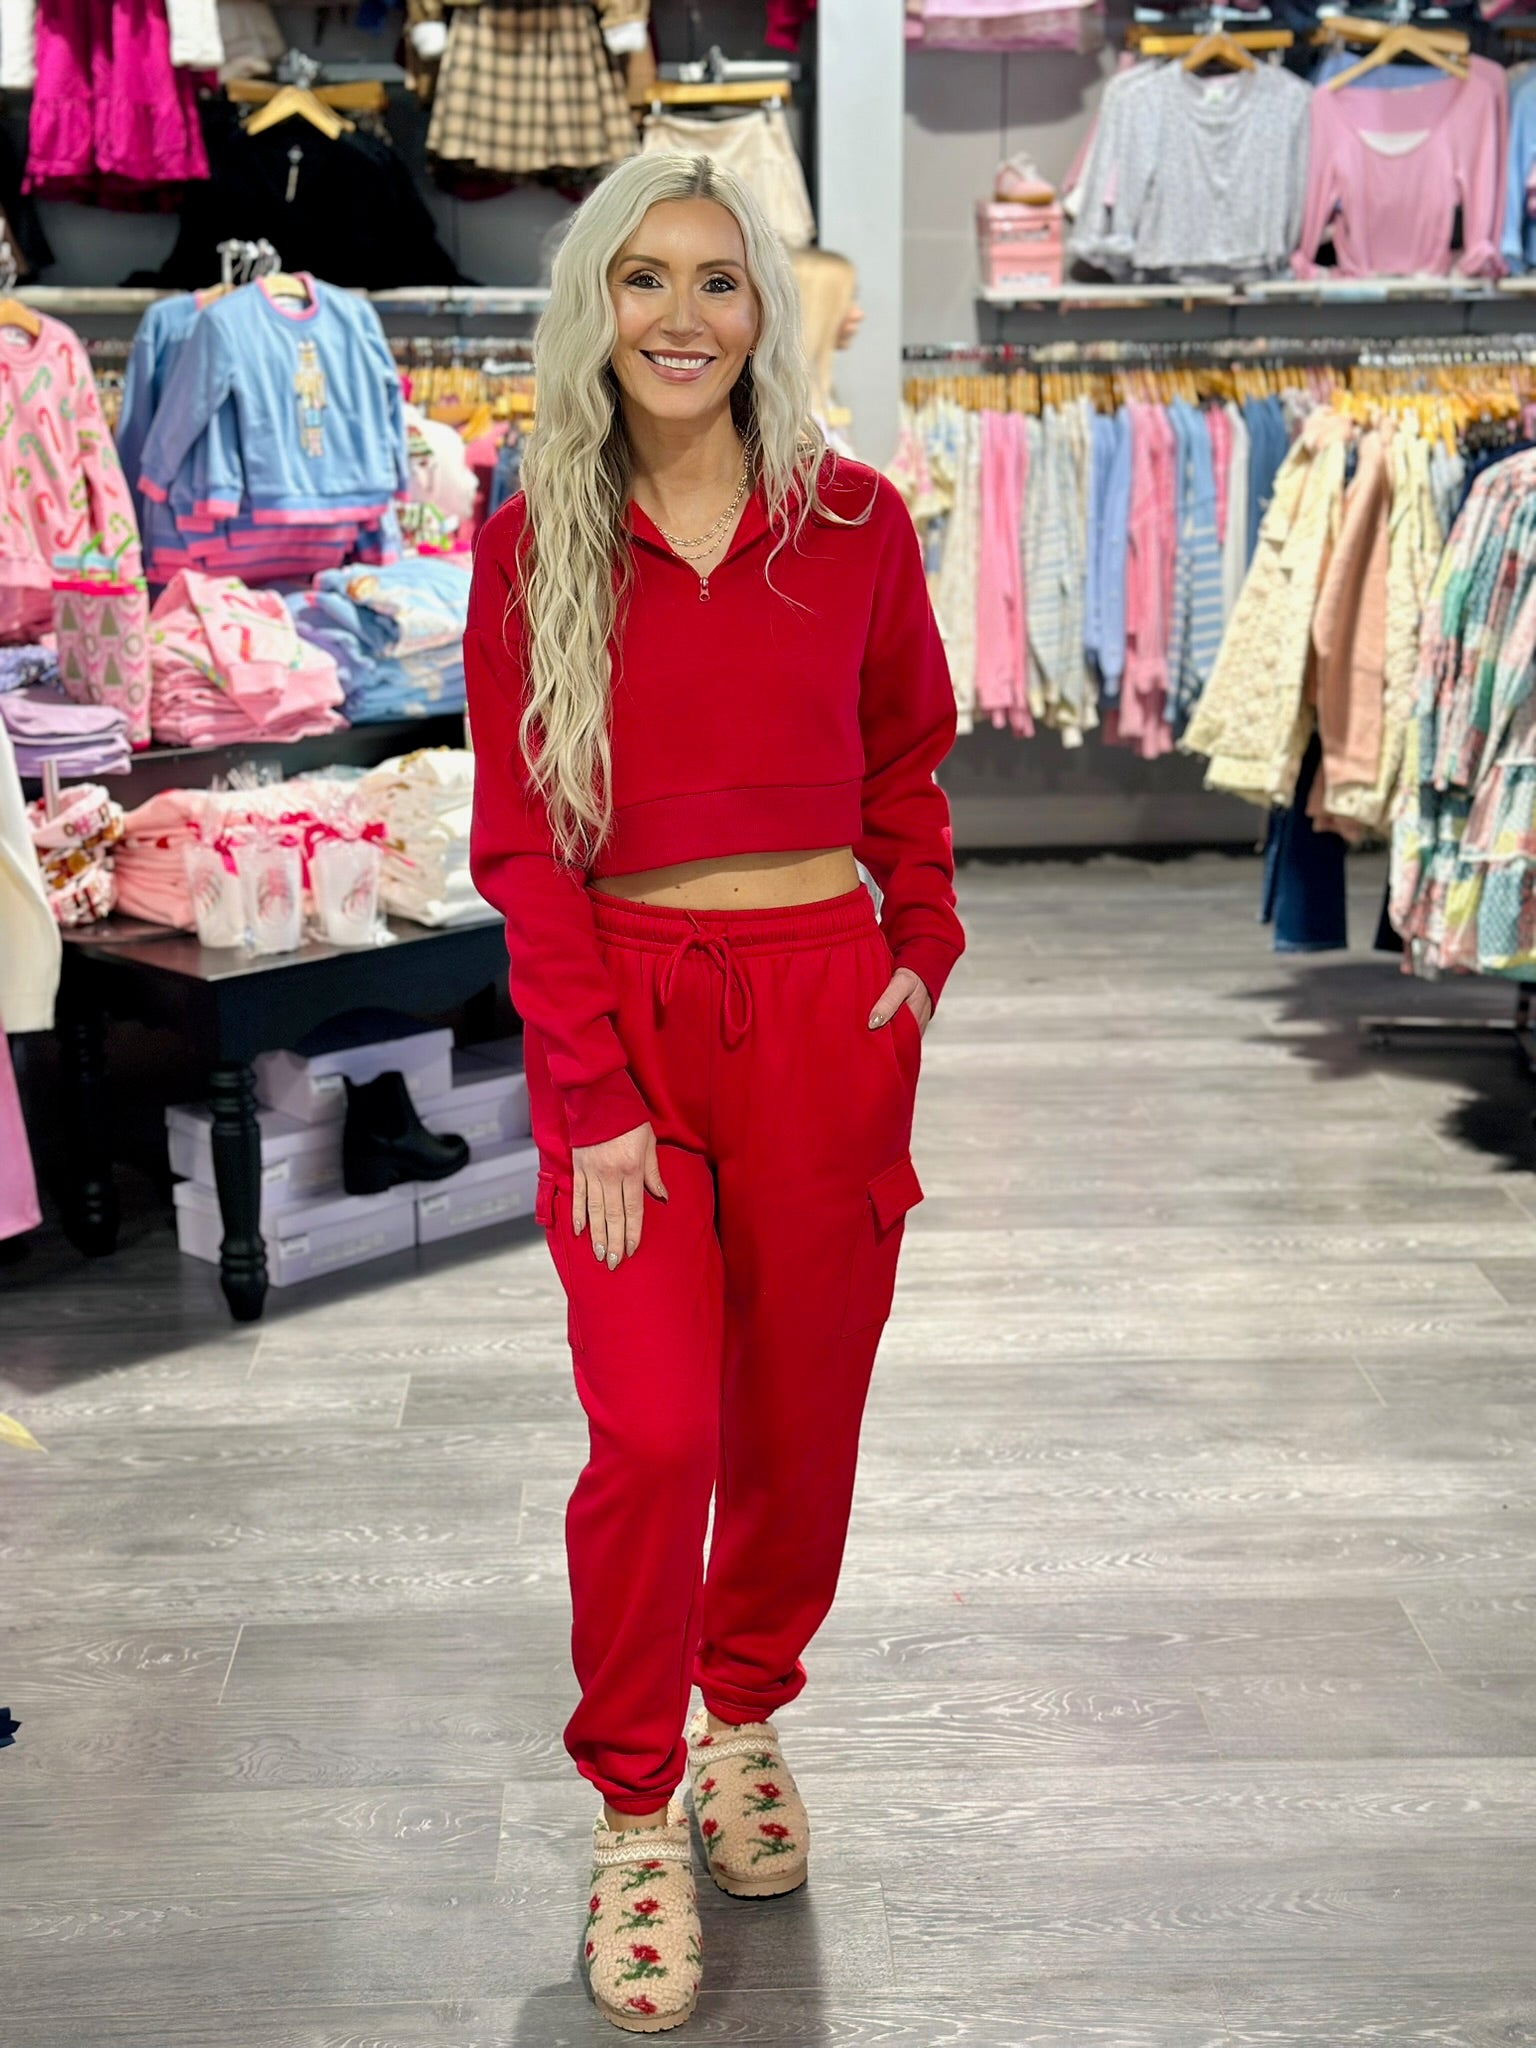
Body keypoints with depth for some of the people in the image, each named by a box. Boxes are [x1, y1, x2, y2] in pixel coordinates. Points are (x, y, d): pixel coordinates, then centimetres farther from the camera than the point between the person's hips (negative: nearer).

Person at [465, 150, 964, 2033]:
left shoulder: (854, 524, 2)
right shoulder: (531, 545, 0)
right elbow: (518, 842, -3)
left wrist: (923, 956, -1)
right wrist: (595, 1097, -9)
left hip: (826, 1006, 2)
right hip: (622, 1013, -1)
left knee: (799, 1415, 10)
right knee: (651, 1432, -8)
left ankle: (747, 1719, 36)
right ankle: (633, 1814, 14)